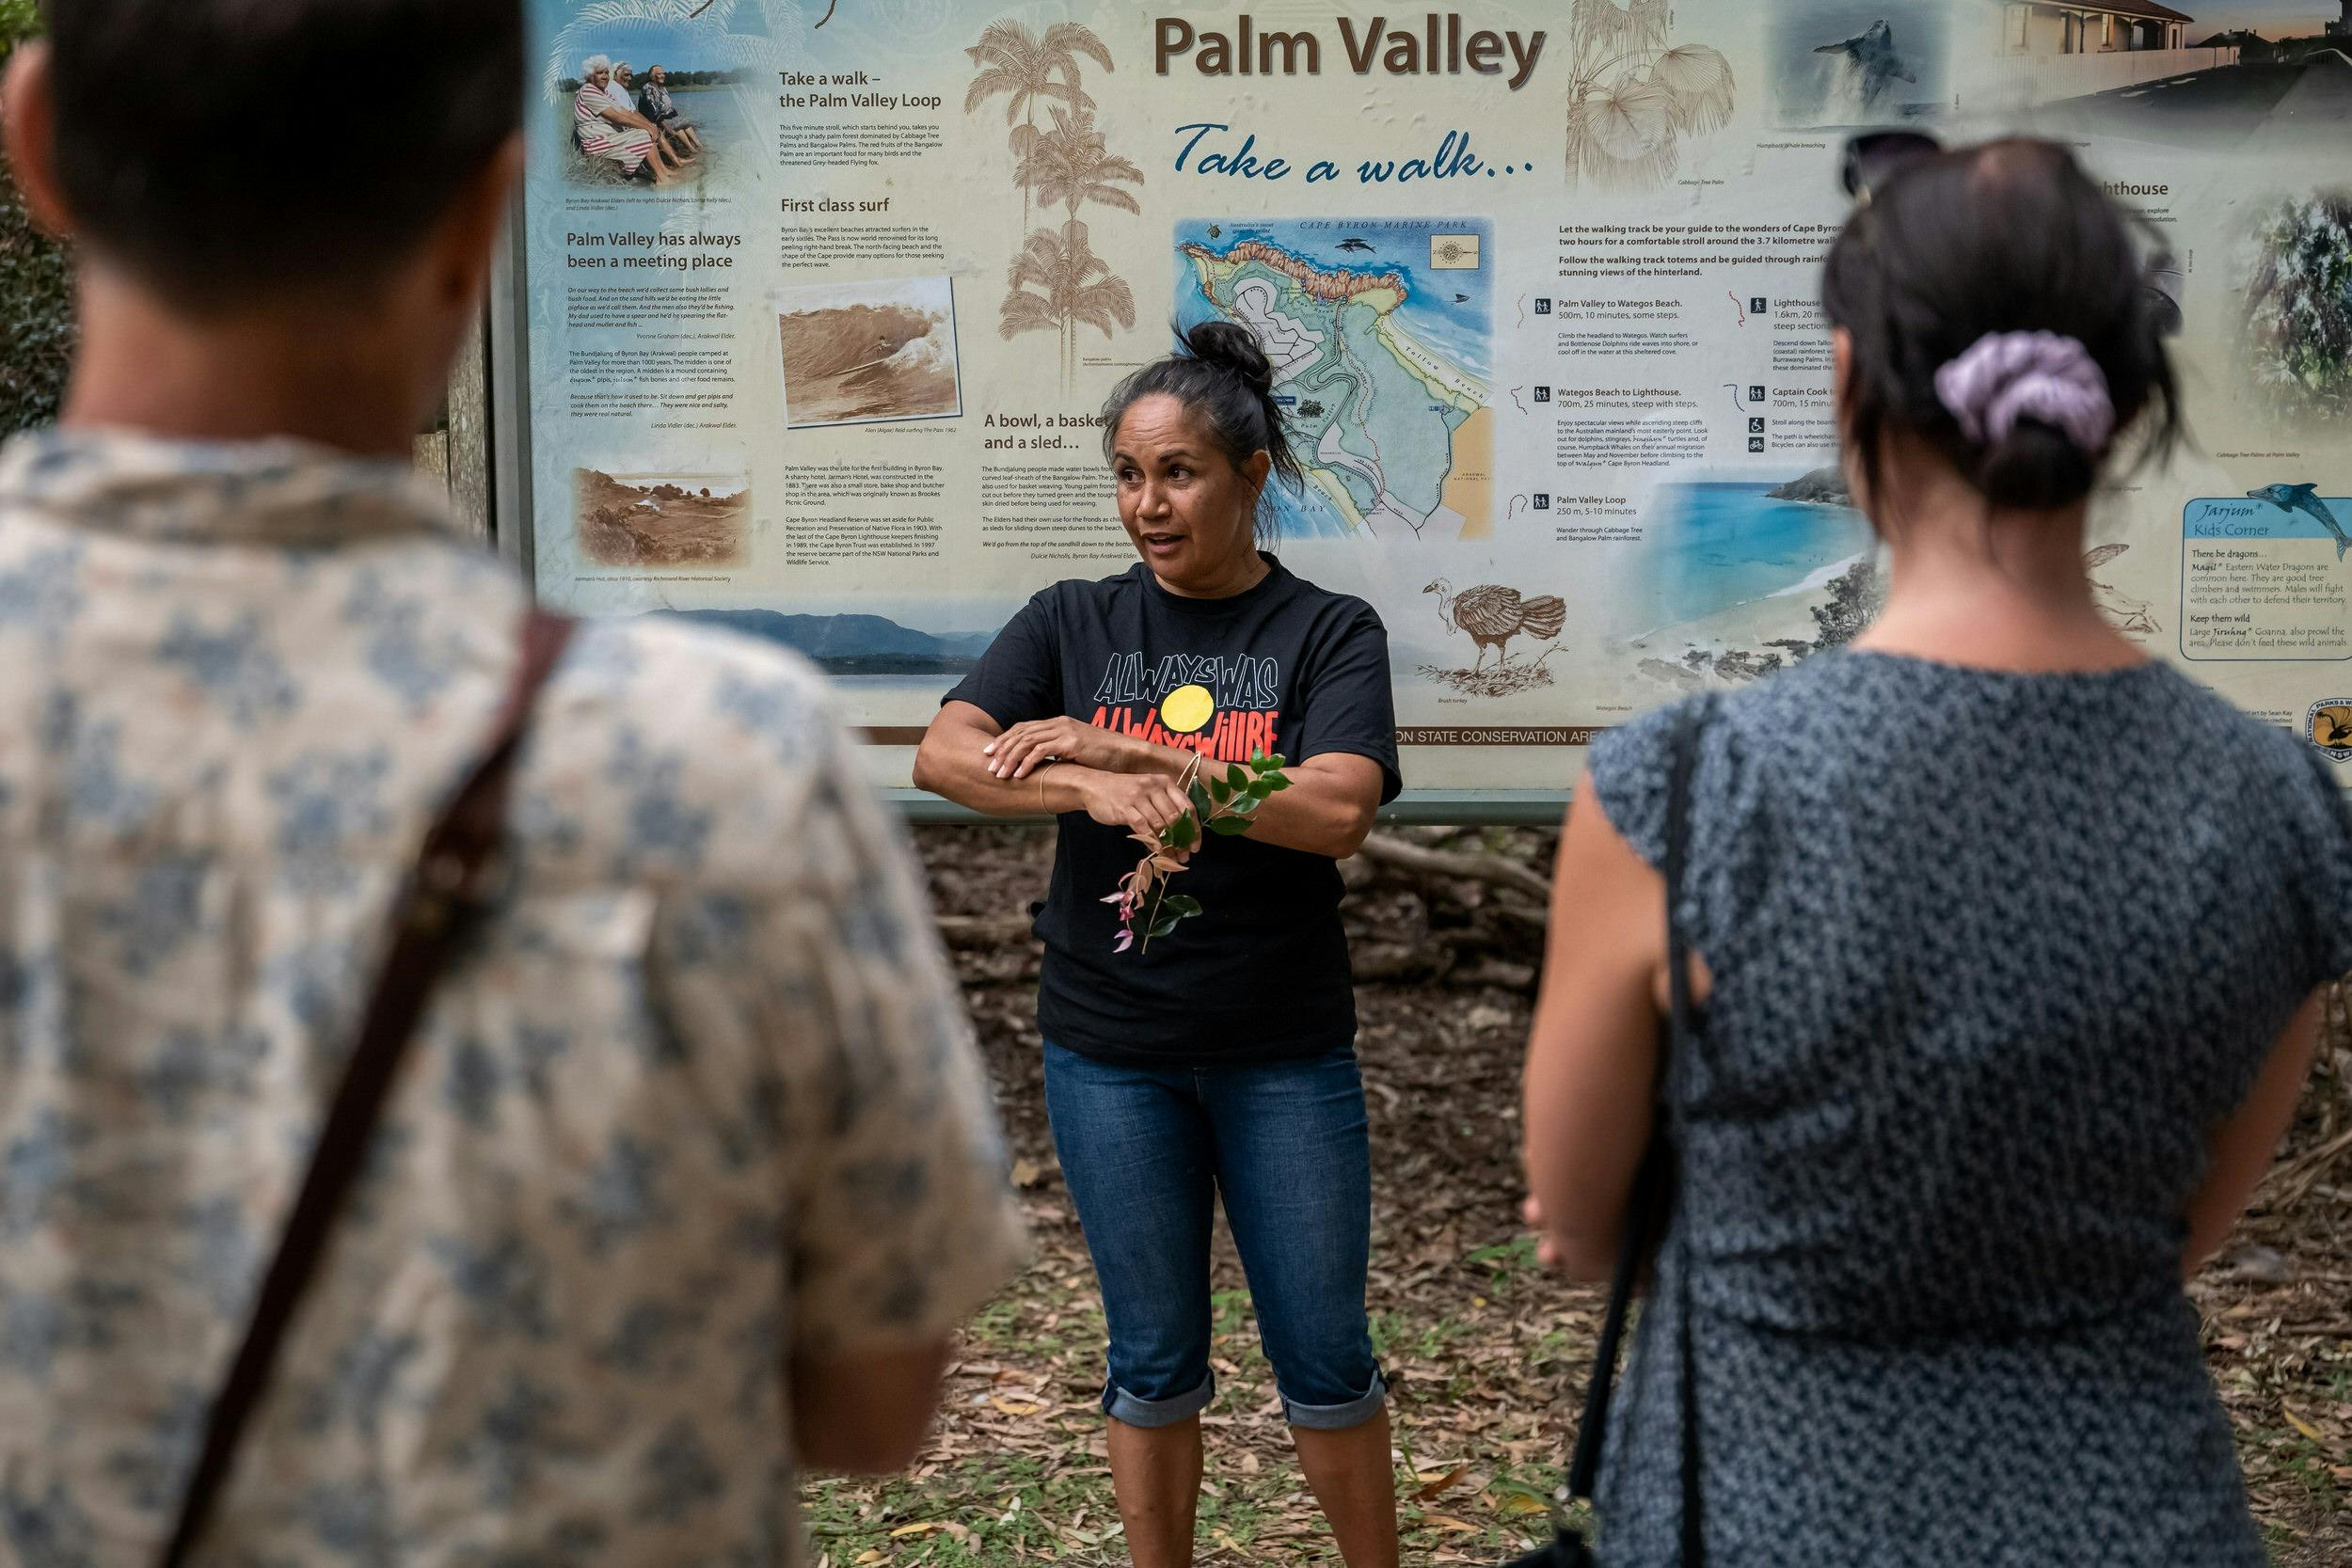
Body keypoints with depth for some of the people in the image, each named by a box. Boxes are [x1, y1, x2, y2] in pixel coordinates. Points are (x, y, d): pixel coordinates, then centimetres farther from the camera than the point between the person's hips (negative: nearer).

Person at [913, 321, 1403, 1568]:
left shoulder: (1328, 633, -3)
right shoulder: (1073, 624, 2)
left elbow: (1336, 812, -20)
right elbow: (943, 755, -12)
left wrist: (1120, 751, -22)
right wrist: (1097, 791, -29)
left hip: (1285, 1052, -1)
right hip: (1110, 1049, 1)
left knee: (1324, 1357, 9)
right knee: (1154, 1359, 13)